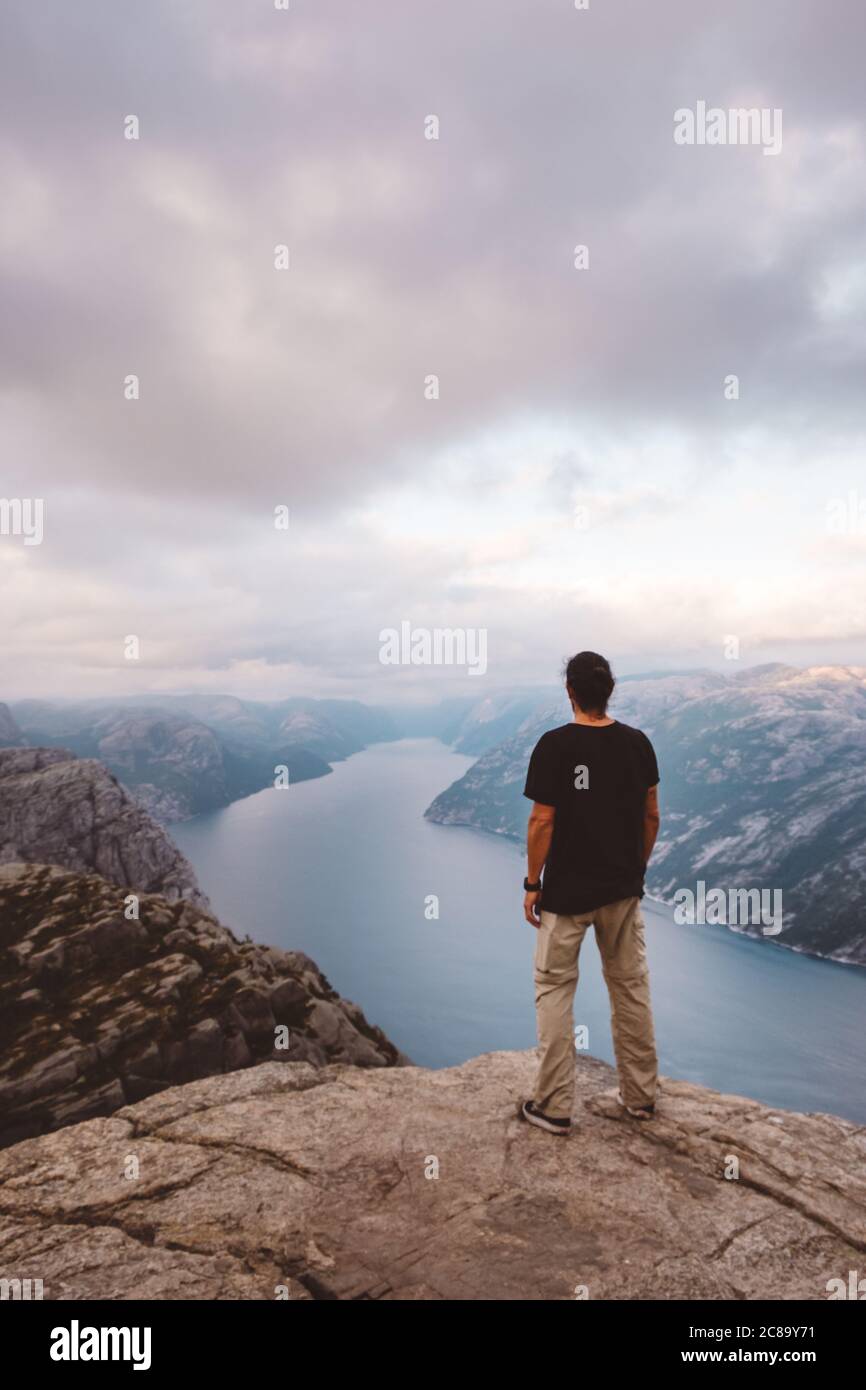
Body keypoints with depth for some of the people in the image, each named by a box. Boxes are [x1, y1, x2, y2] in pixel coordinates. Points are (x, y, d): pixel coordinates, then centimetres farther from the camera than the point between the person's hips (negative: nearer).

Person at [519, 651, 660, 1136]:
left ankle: (555, 1106, 13)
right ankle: (641, 1095, 29)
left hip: (567, 892, -4)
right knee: (632, 988, 17)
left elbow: (542, 821, -15)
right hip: (623, 890, 5)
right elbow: (652, 815, 4)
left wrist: (532, 884, -5)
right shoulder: (637, 743, -2)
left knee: (555, 992, 7)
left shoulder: (555, 745, -16)